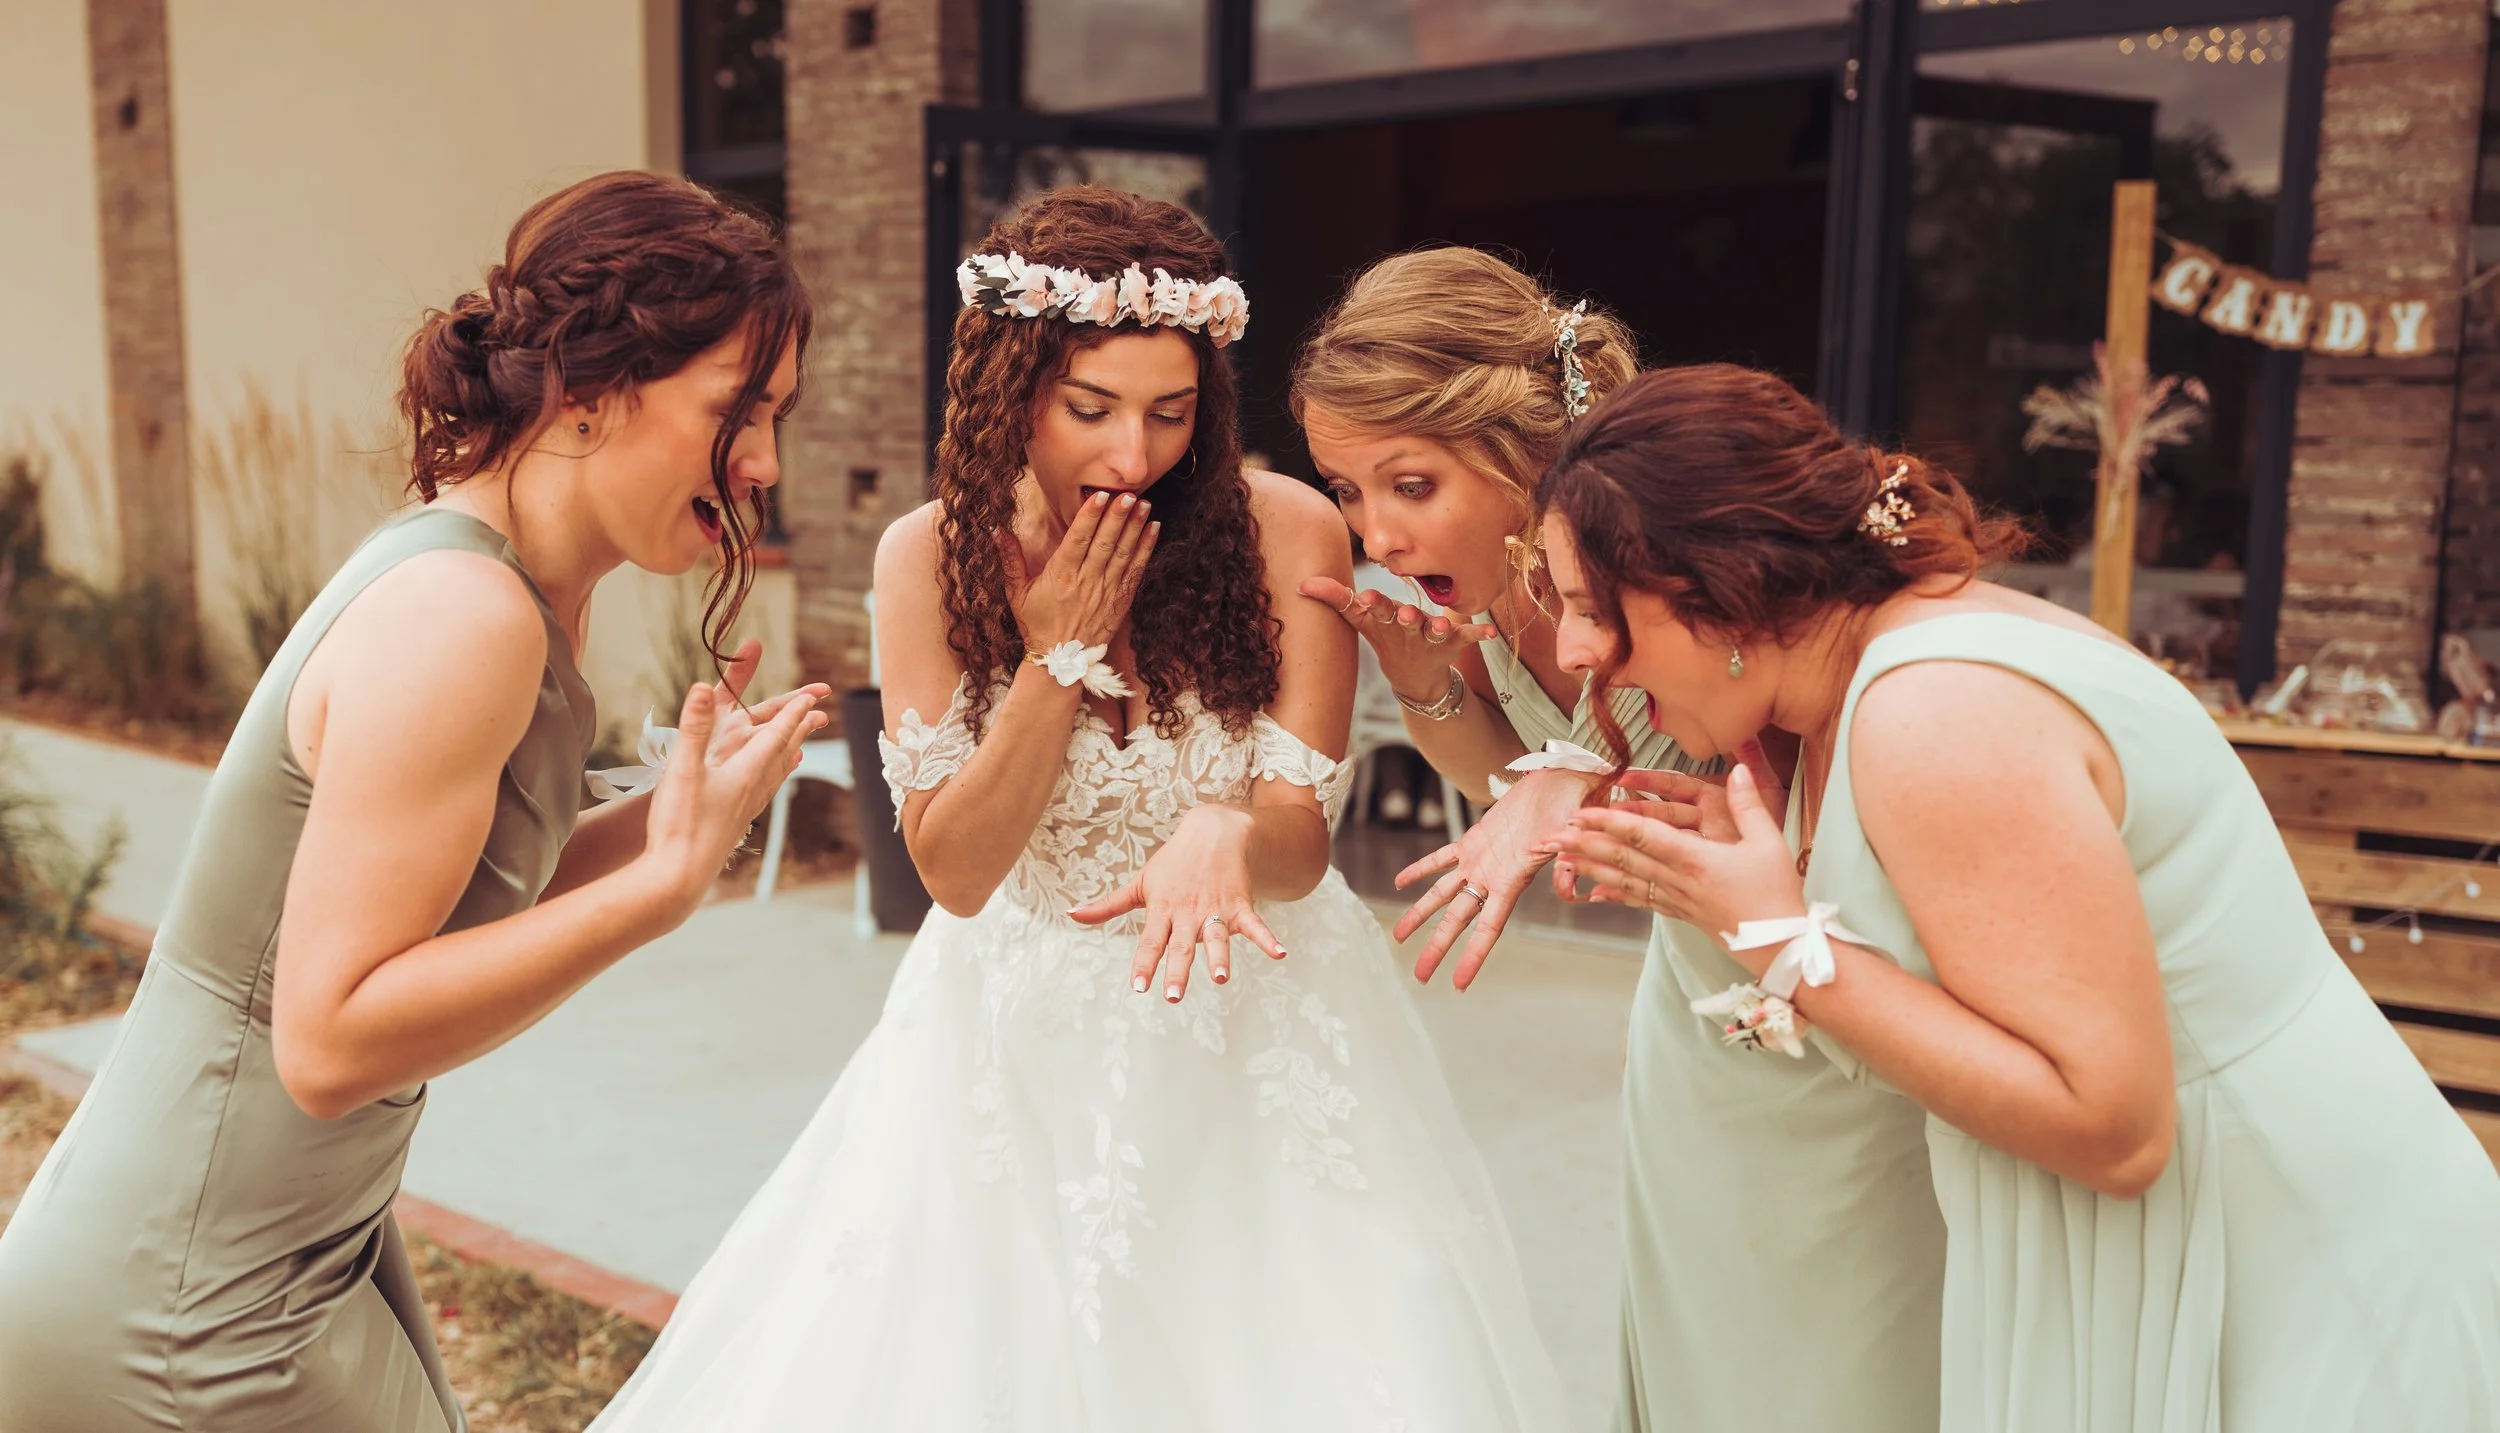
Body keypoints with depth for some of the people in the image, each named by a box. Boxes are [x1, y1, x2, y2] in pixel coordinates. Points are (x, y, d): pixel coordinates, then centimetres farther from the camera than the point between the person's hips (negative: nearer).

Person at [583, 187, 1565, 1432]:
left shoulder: (1285, 531, -14)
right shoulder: (931, 557, -9)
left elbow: (1301, 835, -12)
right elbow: (953, 871, -9)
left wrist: (1227, 836, -36)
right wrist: (1063, 651, -19)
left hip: (1248, 1031, -1)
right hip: (1023, 1045, 1)